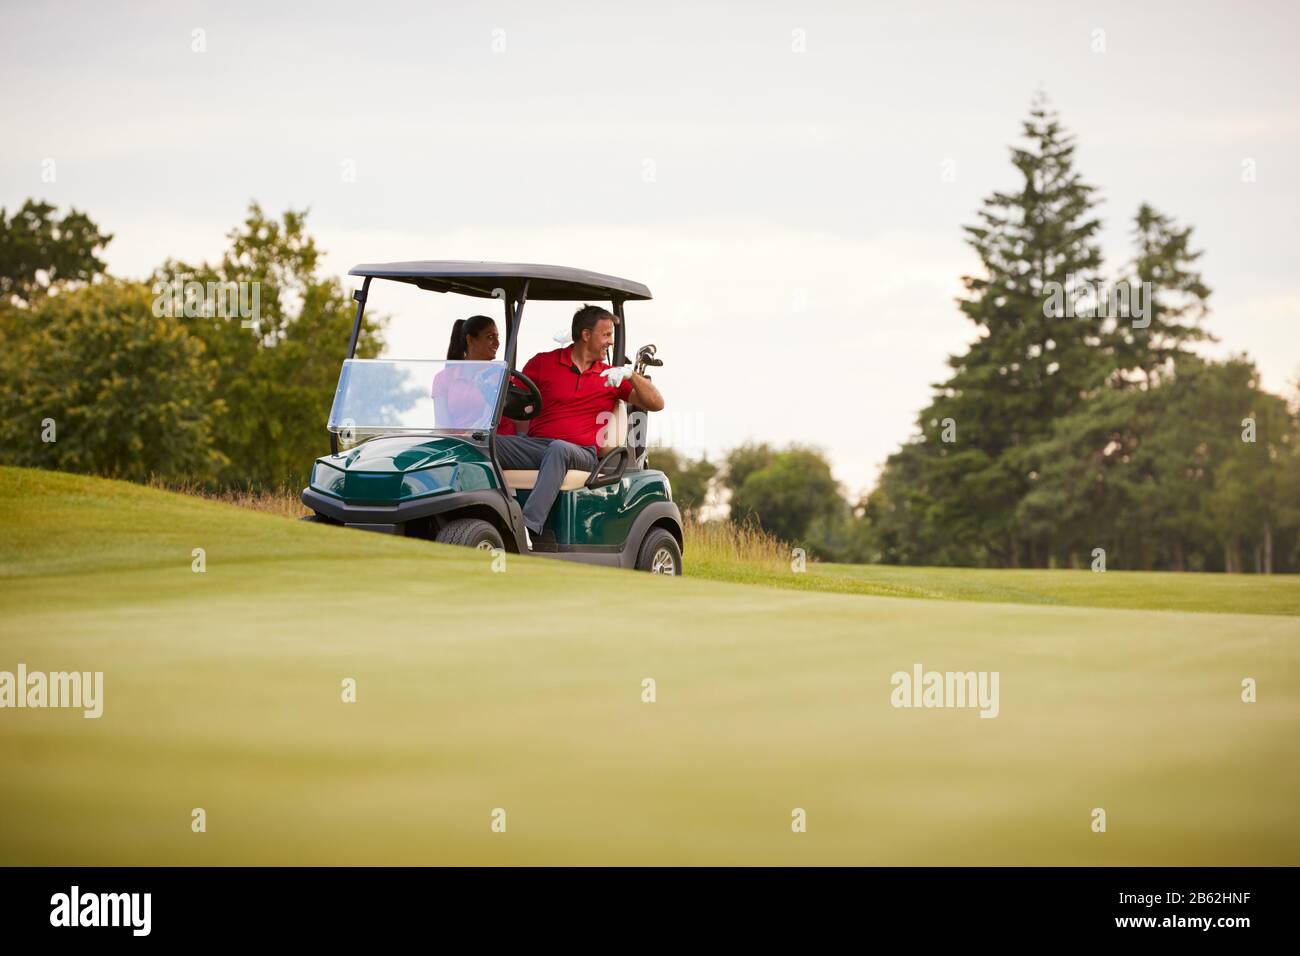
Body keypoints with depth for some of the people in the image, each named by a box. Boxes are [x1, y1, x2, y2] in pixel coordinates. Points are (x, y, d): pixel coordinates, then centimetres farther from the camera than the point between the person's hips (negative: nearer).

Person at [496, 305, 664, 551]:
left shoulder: (610, 376, 19)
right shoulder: (543, 363, 14)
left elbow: (656, 403, 12)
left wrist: (630, 374, -4)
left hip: (579, 453, 0)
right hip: (534, 445, 1)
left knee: (558, 449, -39)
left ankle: (529, 527, -51)